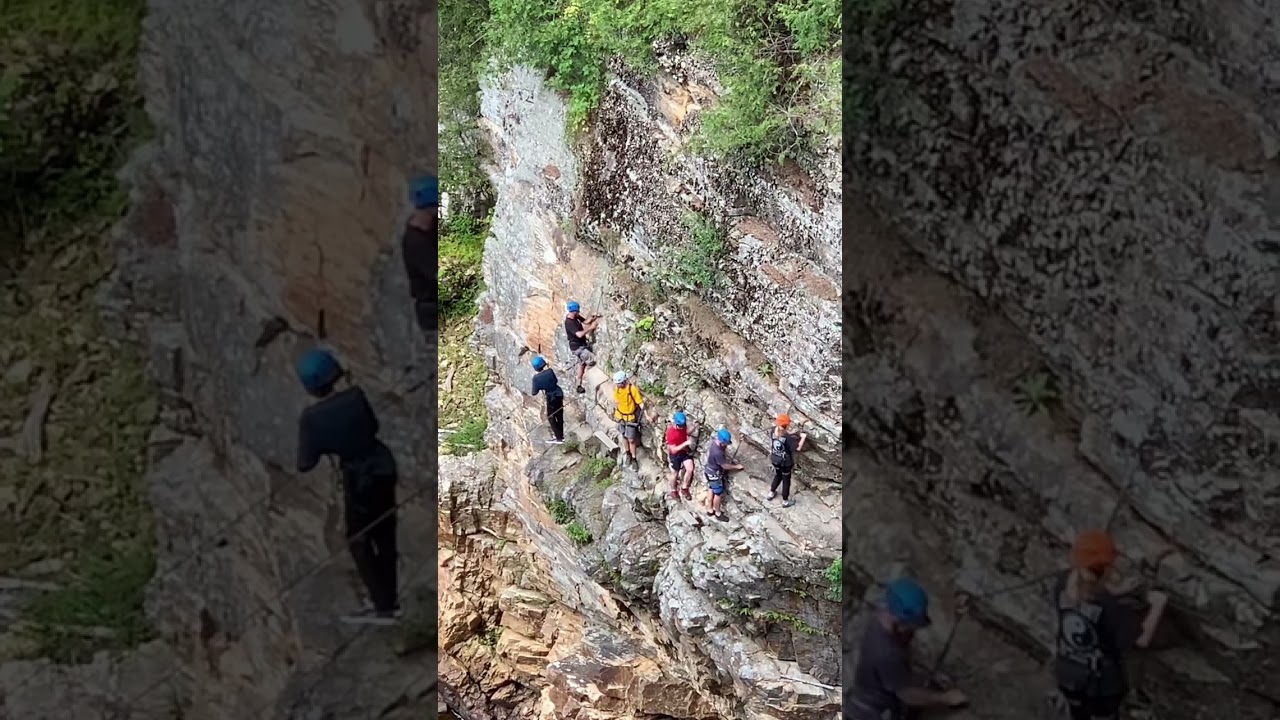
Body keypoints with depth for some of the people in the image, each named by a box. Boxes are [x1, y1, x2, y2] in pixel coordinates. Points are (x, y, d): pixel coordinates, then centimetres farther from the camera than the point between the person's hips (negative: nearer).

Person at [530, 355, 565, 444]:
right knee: (559, 415, 20)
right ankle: (560, 434, 37)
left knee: (551, 417, 12)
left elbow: (534, 393, -9)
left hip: (551, 397, -4)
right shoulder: (550, 371, -12)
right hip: (559, 394, 5)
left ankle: (559, 438, 13)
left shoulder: (536, 378, -18)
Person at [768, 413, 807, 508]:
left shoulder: (774, 430, -17)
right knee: (786, 480, 17)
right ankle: (785, 501, 34)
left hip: (775, 460, 6)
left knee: (777, 476, 33)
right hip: (785, 462, -6)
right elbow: (798, 448, -32)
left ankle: (771, 493, 50)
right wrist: (803, 437, -21)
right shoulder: (788, 437, -34)